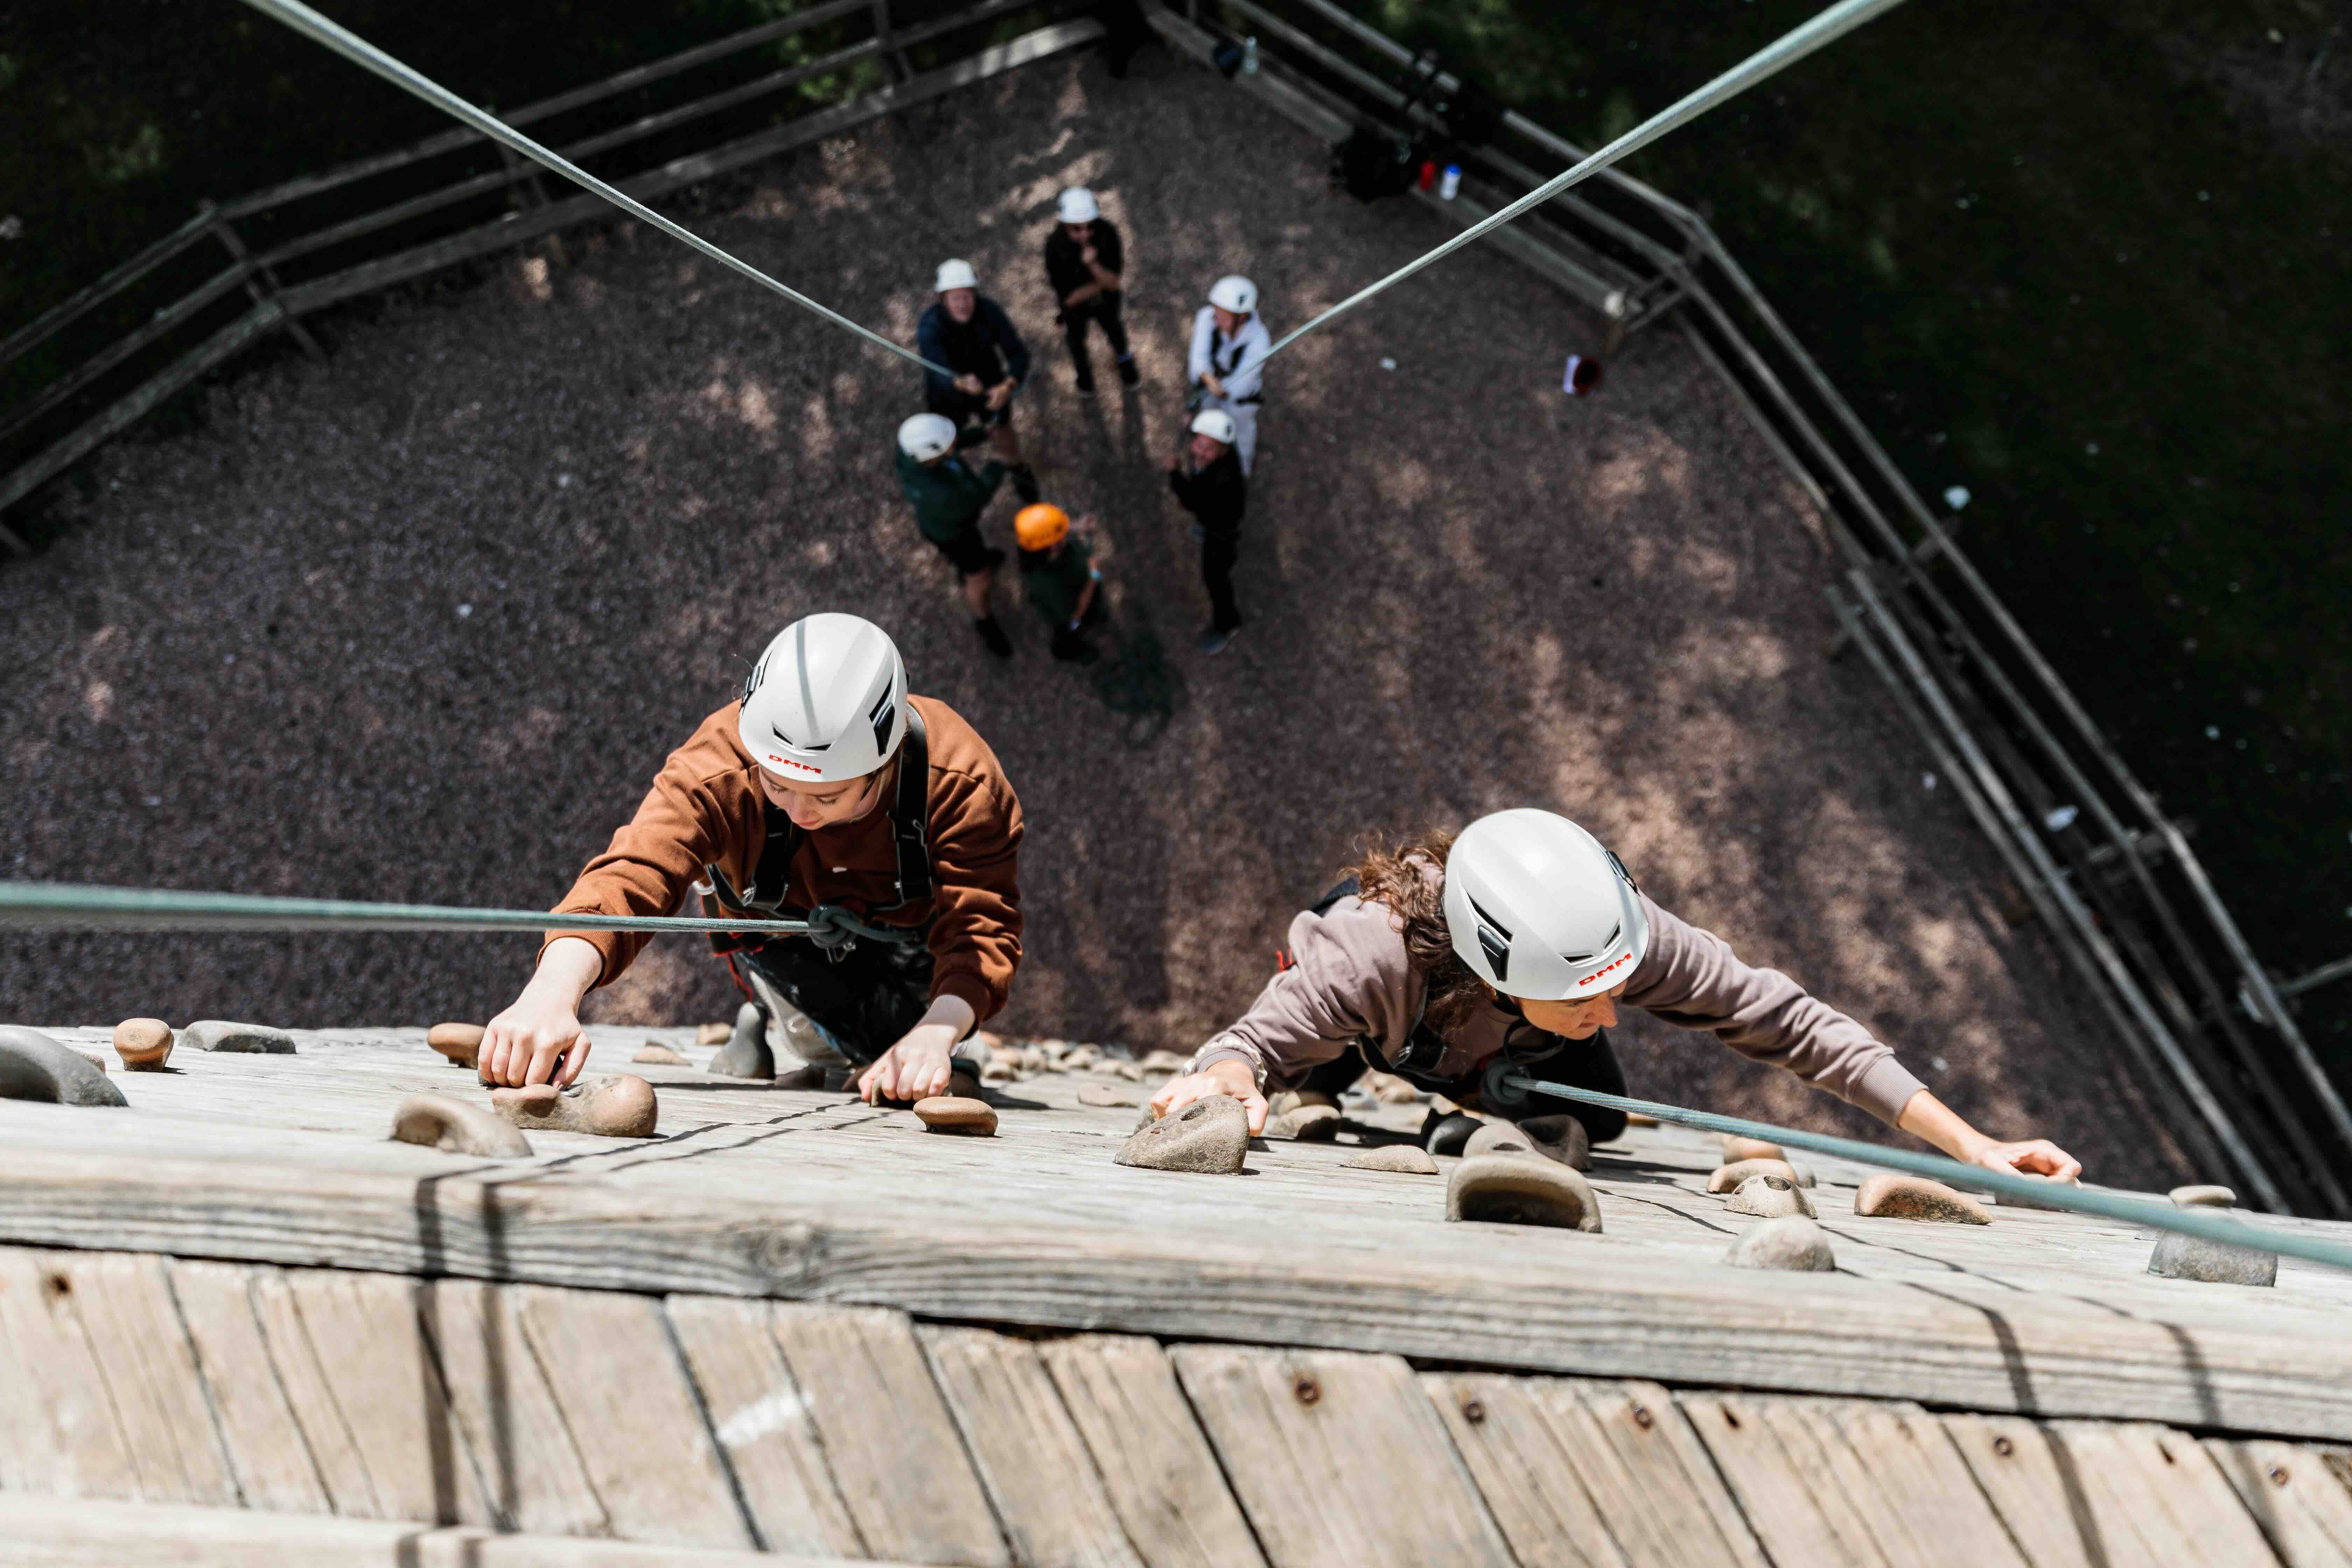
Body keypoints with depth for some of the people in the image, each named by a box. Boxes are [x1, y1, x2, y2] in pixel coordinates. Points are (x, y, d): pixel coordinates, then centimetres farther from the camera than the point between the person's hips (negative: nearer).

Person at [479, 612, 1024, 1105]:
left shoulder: (963, 784, -36)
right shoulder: (717, 768, -36)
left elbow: (982, 928, -35)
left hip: (915, 933, 1)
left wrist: (934, 1036, -51)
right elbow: (633, 872, -48)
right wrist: (554, 990, -66)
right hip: (783, 930, 0)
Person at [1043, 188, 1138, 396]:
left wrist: (1092, 264, -51)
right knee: (1076, 339, 28)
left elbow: (1113, 283, -33)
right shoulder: (1054, 245, -38)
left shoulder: (1108, 232, -36)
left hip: (1106, 301, 1)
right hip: (1074, 304, -1)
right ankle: (1083, 368, 63)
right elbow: (1070, 297, -31)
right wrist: (1103, 281, -29)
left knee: (1115, 332, 31)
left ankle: (1124, 359, 65)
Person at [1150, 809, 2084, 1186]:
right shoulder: (1370, 957, -47)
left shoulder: (1620, 931, -39)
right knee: (1290, 1103, -14)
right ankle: (1309, 1091, 19)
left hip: (1498, 1046, 1)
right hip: (1364, 1018, 0)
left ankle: (1479, 1104, 13)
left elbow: (1790, 1021, -32)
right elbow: (1254, 1040, -40)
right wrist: (1225, 1078, -64)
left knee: (1599, 1119, -16)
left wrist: (1974, 1149, -34)